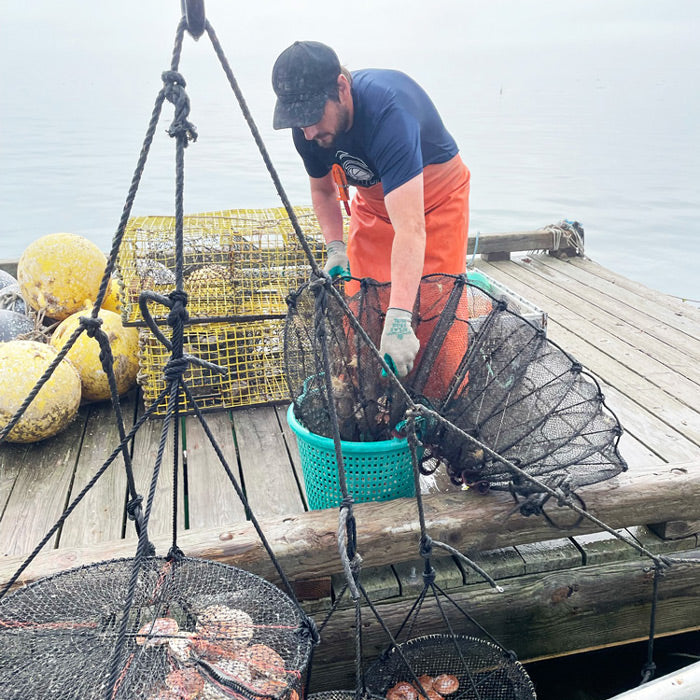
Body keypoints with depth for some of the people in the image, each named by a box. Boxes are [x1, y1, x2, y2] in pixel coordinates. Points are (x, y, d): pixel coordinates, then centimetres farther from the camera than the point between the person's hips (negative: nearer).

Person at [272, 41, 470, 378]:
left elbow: (410, 227, -49)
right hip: (373, 203, 5)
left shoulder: (388, 110, -41)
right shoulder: (309, 128, -19)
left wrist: (399, 319, -57)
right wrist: (335, 248, -12)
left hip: (437, 196, -5)